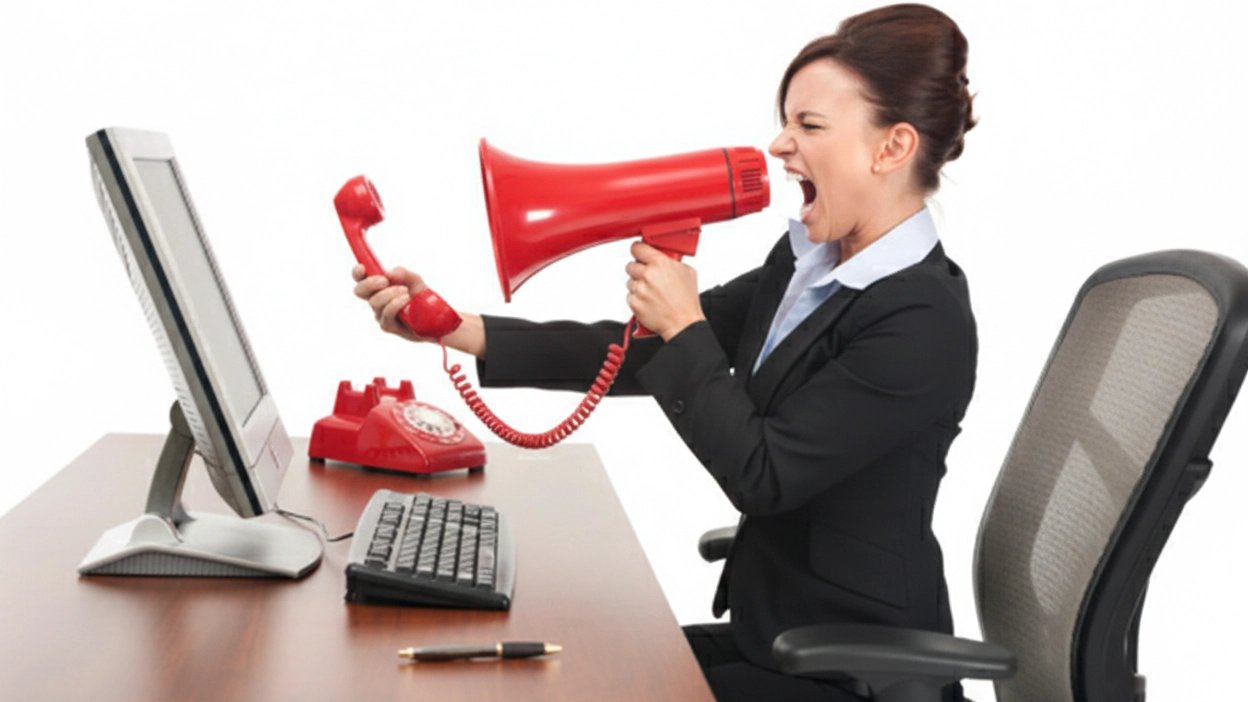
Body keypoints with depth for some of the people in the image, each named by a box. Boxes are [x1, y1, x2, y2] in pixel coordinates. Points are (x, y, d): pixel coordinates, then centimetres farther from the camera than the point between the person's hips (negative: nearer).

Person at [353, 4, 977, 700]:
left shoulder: (926, 322, -23)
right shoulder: (804, 260, 2)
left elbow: (761, 477, -23)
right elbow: (642, 351, -1)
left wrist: (686, 329, -17)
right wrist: (448, 326, -6)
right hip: (772, 630, 7)